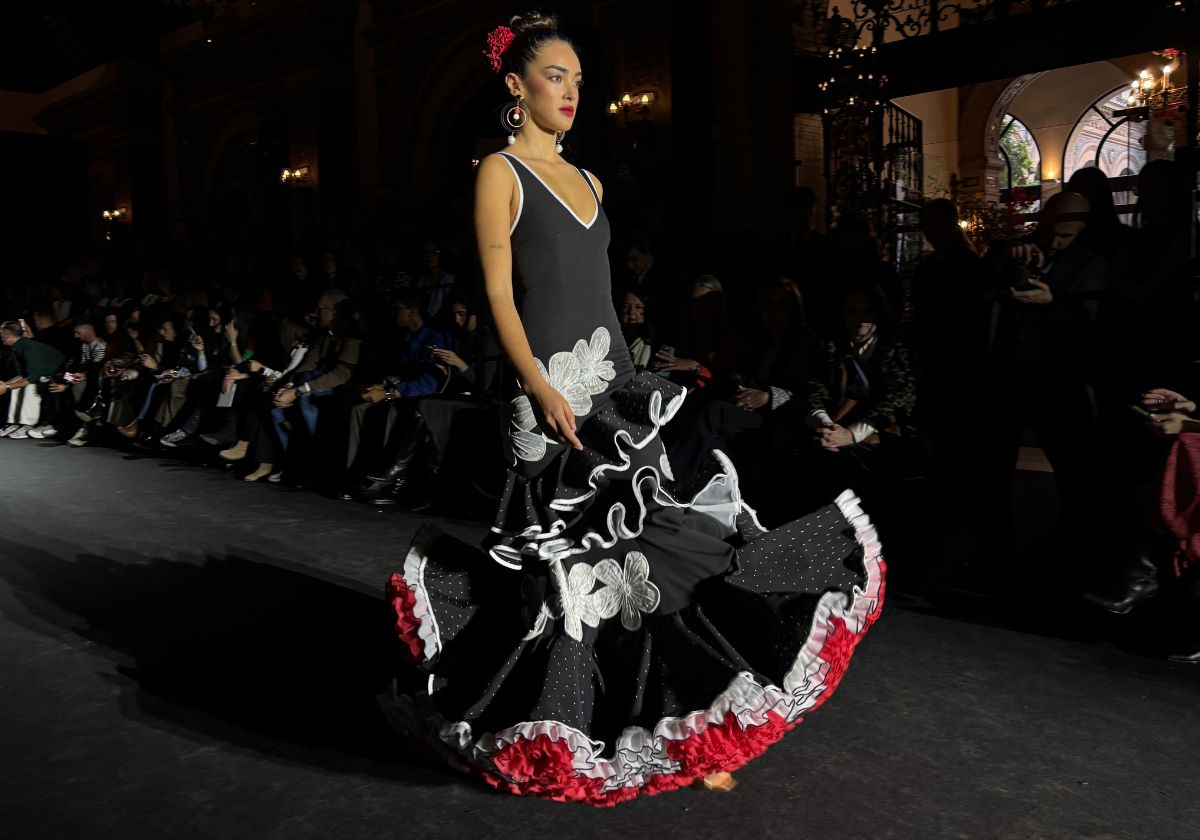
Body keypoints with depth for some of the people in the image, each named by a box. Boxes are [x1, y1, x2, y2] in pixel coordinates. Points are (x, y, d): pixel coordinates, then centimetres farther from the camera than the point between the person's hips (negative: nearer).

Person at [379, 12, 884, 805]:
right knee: (567, 557, -1)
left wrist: (627, 378, 16)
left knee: (634, 548, 5)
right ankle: (558, 731, 20)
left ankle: (662, 725, 16)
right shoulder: (501, 172, -1)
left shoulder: (587, 180, 19)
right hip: (552, 389, -7)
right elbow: (500, 293, -10)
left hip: (615, 382, 7)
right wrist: (541, 387, -20)